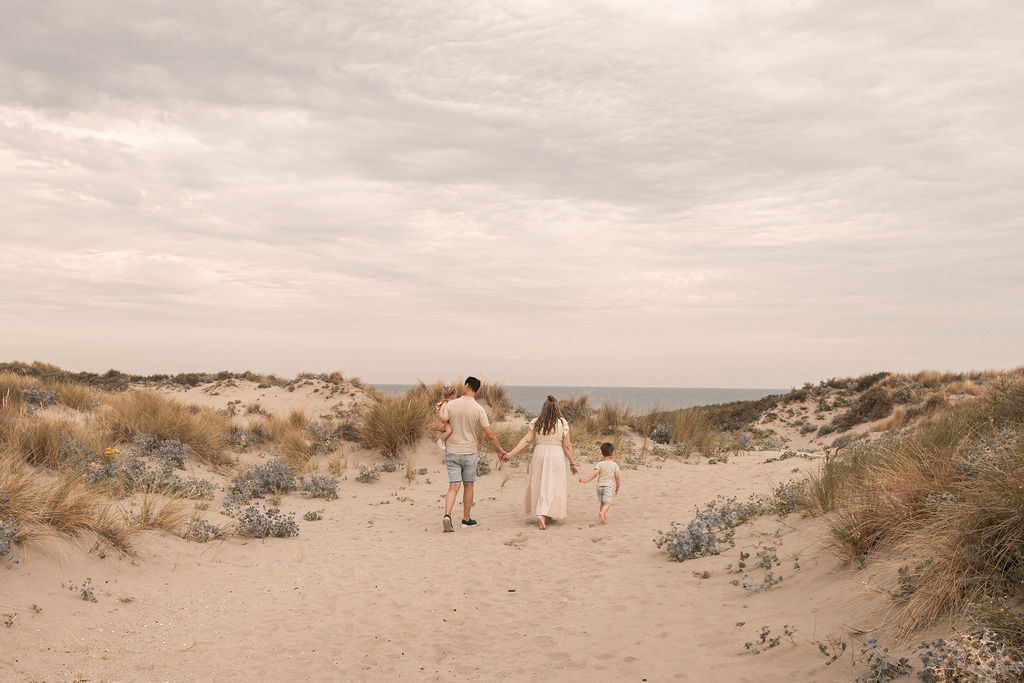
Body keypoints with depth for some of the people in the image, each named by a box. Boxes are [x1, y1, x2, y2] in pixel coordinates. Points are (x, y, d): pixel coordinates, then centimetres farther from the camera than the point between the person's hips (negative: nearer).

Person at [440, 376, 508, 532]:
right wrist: (501, 450, 5)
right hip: (469, 453, 0)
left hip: (452, 452, 1)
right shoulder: (479, 409, -9)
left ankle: (447, 515, -19)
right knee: (468, 485, 16)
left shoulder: (451, 405, -8)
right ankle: (466, 519, 25)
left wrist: (441, 409, 8)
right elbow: (490, 434, -8)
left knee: (454, 486, 1)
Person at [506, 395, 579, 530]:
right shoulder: (562, 423, -1)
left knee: (538, 484, 15)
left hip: (539, 453, 2)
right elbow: (567, 445, -2)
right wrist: (572, 464, 6)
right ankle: (544, 515, -11)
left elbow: (526, 440, -5)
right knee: (552, 485, 3)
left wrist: (511, 453, -3)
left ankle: (541, 514, 20)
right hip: (556, 455, -2)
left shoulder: (536, 422, 2)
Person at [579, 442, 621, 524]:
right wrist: (617, 487, 17)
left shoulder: (599, 464, -3)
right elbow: (617, 477, 3)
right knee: (607, 503, -9)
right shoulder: (614, 464, 0)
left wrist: (586, 480, -21)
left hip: (599, 485, 2)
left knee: (602, 503, 17)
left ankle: (602, 517, 18)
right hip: (608, 486, -2)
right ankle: (602, 513, -36)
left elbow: (595, 473, -19)